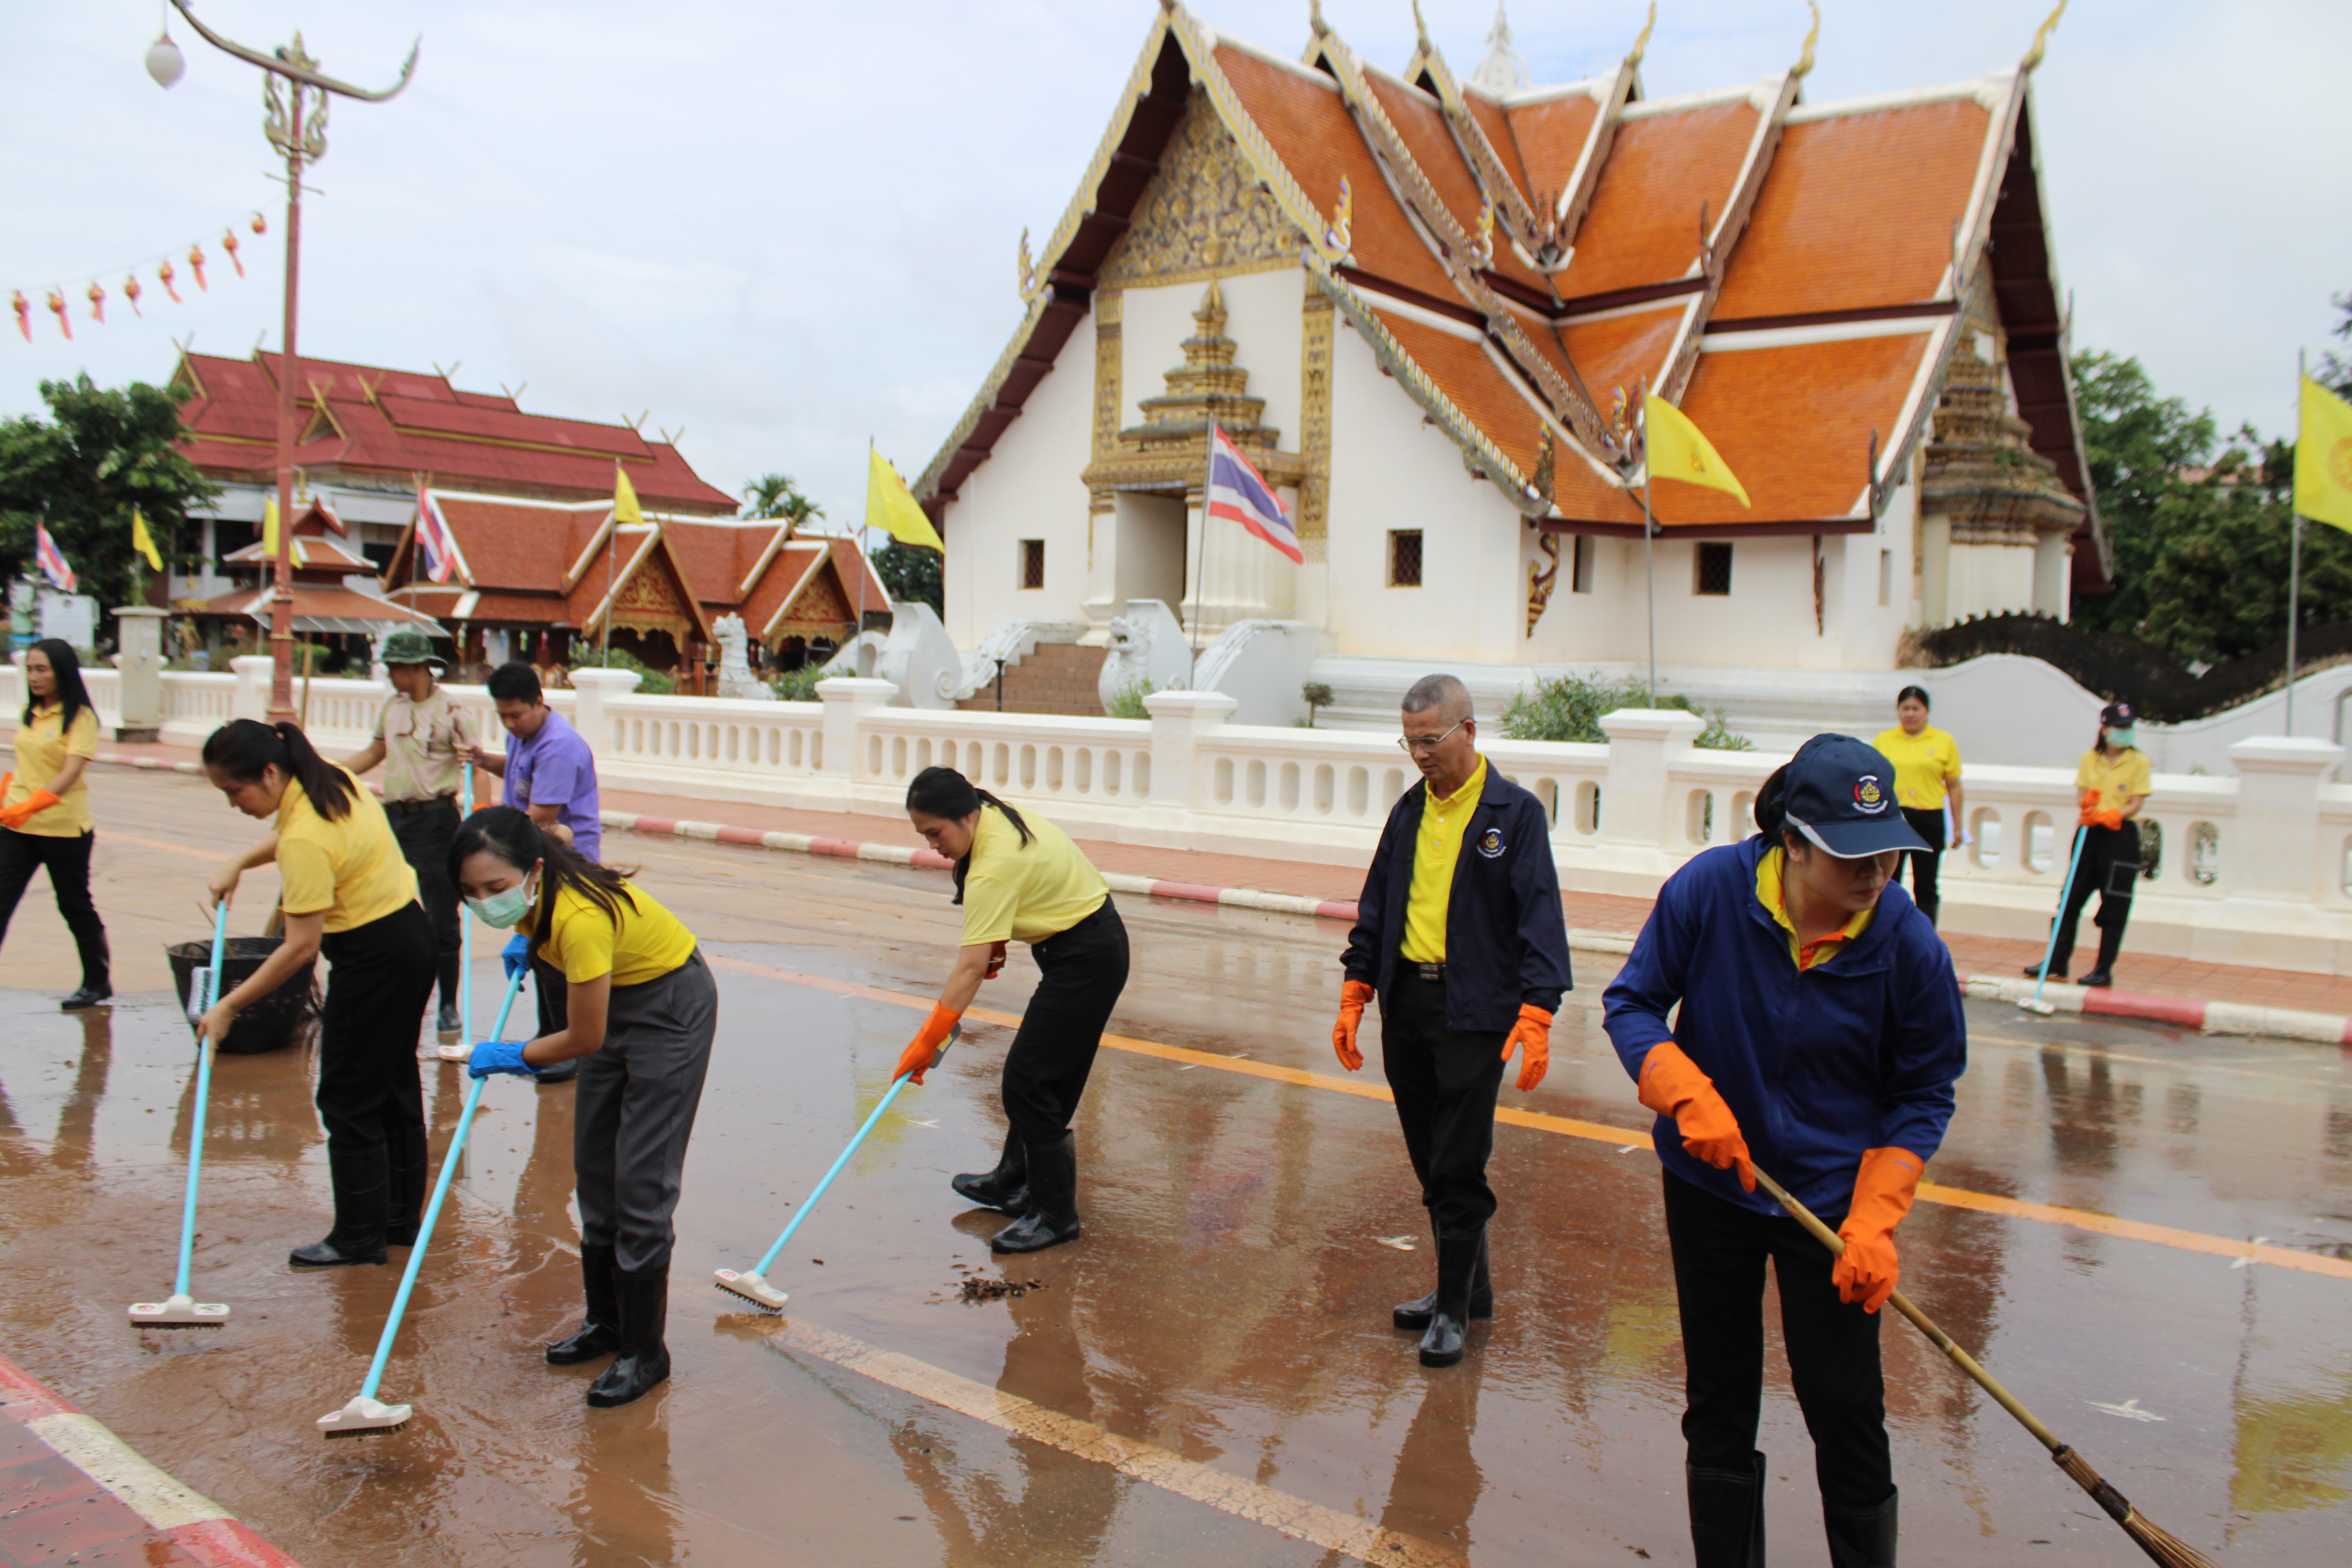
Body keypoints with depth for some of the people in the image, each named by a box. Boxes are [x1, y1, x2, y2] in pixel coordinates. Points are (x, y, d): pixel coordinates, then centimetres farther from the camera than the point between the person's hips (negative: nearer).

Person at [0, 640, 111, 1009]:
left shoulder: (80, 717, -11)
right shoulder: (30, 714, 9)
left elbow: (71, 772, -21)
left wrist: (30, 806, -33)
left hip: (64, 828, -6)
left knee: (75, 906, 7)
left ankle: (98, 983, 24)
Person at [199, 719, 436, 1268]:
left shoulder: (306, 839, -25)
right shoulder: (331, 779, 1)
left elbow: (301, 947, -24)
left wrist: (229, 1007, -17)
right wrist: (238, 864, 17)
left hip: (376, 957, -10)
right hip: (411, 935, 10)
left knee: (349, 1100, 3)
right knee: (395, 1084, 17)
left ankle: (359, 1237, 14)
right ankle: (401, 1218, 29)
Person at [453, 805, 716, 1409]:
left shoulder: (580, 918, -38)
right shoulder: (533, 898, -15)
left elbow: (584, 1040, -24)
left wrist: (513, 1056, -10)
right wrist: (529, 939, 9)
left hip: (672, 1008, -9)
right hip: (618, 1001, 9)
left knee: (641, 1179, -8)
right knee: (594, 1167, 12)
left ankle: (644, 1352, 4)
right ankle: (606, 1321, 26)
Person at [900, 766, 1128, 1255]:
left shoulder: (996, 863, -28)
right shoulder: (997, 816, 0)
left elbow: (972, 966, -30)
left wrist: (928, 1040, -29)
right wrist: (997, 941, 11)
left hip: (1086, 960, -10)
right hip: (1087, 946, 11)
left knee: (1028, 1081, -9)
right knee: (1038, 1074, 18)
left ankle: (1055, 1215, 0)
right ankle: (1014, 1183, 31)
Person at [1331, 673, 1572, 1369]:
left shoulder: (1516, 813, -5)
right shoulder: (1410, 810, 12)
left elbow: (1540, 918, -9)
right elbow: (1376, 906, 16)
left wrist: (1536, 1012, -19)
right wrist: (1354, 995, 10)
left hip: (1474, 1011, -6)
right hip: (1405, 1004, 6)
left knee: (1459, 1168, -2)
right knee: (1430, 1161, 13)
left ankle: (1454, 1307, 12)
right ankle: (1467, 1287, 28)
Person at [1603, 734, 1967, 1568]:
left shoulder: (1911, 945, -17)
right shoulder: (1708, 890, -19)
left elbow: (1924, 1094, -6)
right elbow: (1630, 1003, -7)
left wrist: (1874, 1221, -15)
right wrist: (1689, 1093, -24)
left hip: (1832, 1196, -1)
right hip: (1710, 1183, 1)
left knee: (1845, 1410, 3)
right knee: (1718, 1404, 14)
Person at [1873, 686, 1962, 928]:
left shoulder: (1944, 742, 2)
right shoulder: (1883, 740, 4)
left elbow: (1953, 786, 4)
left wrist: (1957, 826, 3)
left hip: (1929, 820, -1)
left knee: (1925, 887, 7)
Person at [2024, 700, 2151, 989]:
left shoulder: (2139, 761, -2)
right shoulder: (2089, 759, 7)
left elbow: (2137, 803, -7)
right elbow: (2083, 794, 6)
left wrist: (2114, 815, -24)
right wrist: (2087, 806, -17)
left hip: (2121, 836, -3)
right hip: (2089, 833, 4)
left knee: (2114, 906, 0)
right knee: (2071, 898, 6)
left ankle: (2105, 970, 7)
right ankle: (2057, 963, 14)